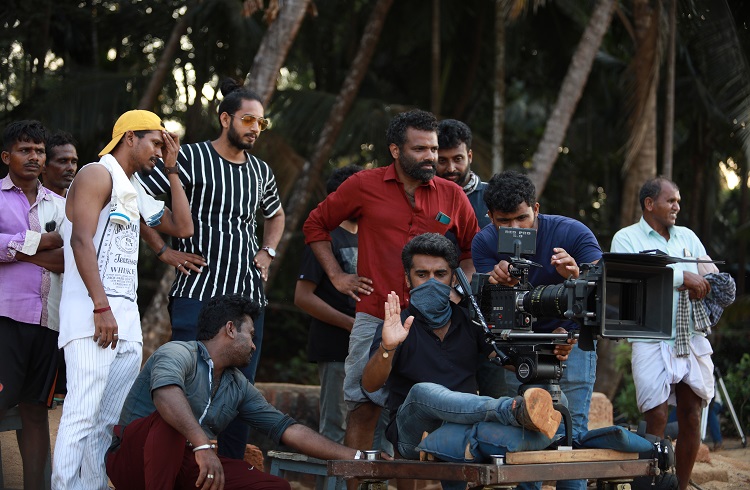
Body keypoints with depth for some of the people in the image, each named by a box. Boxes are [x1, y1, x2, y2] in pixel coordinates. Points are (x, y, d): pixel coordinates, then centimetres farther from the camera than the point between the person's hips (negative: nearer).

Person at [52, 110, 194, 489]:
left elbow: (182, 227, 23)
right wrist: (102, 308, -22)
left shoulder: (136, 190, 23)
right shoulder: (97, 174, -4)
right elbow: (81, 241, -15)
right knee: (83, 415, -15)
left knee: (111, 422, 4)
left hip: (126, 316, 9)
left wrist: (171, 171, 19)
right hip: (92, 313, -9)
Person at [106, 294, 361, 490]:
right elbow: (166, 392, -36)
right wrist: (204, 446, -48)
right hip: (133, 460, -7)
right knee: (169, 420, -38)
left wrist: (356, 458, 8)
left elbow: (287, 429, 13)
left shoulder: (239, 386, 14)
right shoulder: (178, 353, -12)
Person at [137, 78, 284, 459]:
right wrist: (163, 251, -8)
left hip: (248, 298, 6)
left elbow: (275, 215, 36)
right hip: (198, 295, -6)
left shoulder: (261, 172, 15)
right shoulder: (191, 158, -4)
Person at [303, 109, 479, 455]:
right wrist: (336, 275, 6)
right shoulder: (364, 186, 3)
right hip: (374, 319, -2)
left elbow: (473, 249, 22)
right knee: (363, 408, 0)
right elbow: (315, 225, 14)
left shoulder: (452, 196, 9)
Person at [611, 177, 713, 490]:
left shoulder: (687, 237, 18)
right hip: (652, 342, -5)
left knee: (692, 419, 4)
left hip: (693, 340, 5)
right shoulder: (627, 238, 2)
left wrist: (702, 285, -8)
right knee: (656, 419, -10)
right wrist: (682, 276, -16)